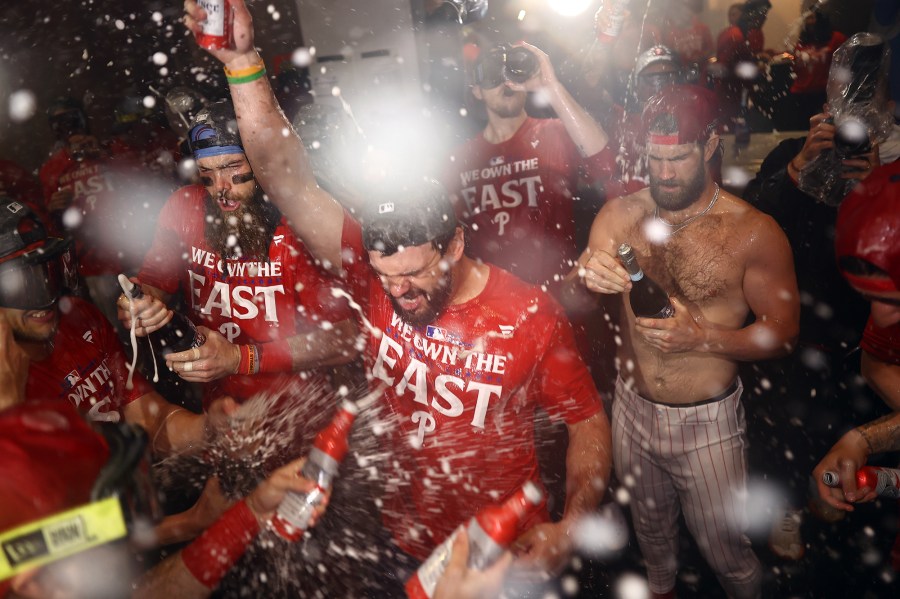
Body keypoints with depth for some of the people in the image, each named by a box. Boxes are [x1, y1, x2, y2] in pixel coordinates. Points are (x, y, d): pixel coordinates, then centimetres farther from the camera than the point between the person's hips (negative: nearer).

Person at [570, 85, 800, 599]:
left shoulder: (754, 232, -14)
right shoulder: (620, 215, -5)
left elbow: (782, 333, -11)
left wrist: (704, 337, -29)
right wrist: (586, 277, -31)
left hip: (708, 421, -3)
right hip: (633, 408, 4)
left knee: (725, 550, 14)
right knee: (650, 527, 27)